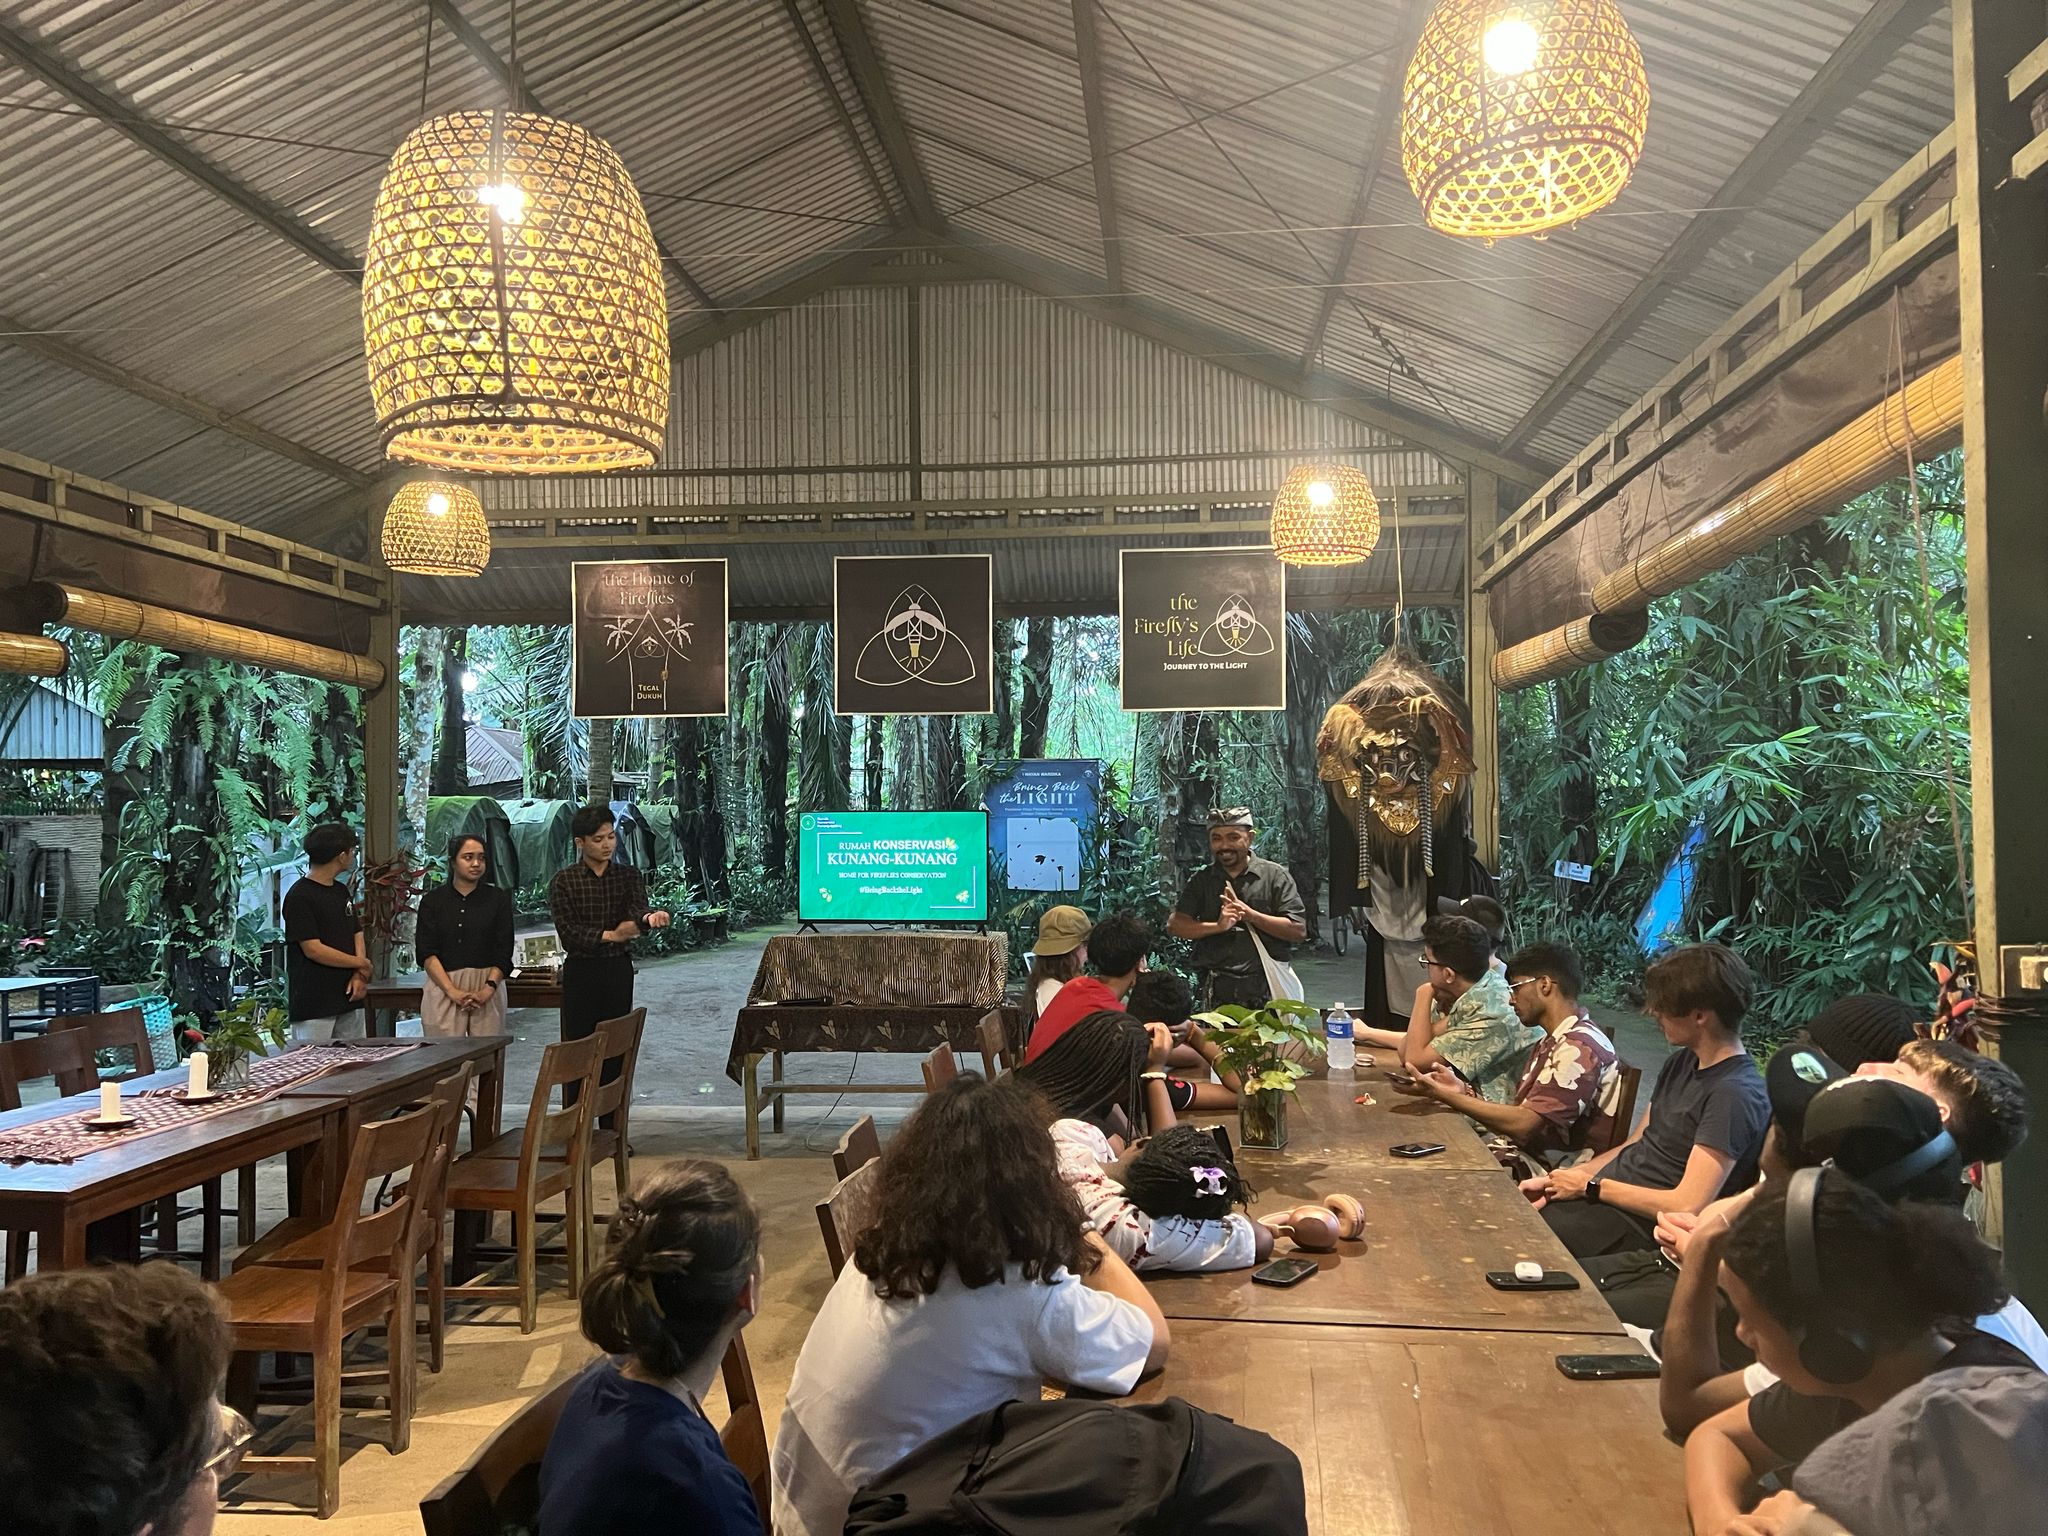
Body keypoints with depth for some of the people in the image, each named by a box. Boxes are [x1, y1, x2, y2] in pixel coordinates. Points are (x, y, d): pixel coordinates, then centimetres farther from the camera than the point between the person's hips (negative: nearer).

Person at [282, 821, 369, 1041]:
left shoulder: (342, 891, 15)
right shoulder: (300, 896, -11)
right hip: (313, 1004, -7)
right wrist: (361, 964, -6)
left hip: (348, 998, 7)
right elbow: (313, 949, -16)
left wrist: (360, 974, -2)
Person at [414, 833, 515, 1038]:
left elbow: (504, 952, 4)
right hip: (444, 987, 0)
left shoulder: (498, 898, 10)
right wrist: (453, 991, -12)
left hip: (487, 988, 0)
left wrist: (488, 989, -11)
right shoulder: (432, 900, 9)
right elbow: (427, 953, 0)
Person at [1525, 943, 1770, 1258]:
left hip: (1637, 1227, -9)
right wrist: (1561, 1178, 3)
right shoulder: (1681, 1063, 11)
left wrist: (1590, 1186, -12)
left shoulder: (1734, 1094, -20)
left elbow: (1688, 1206, -23)